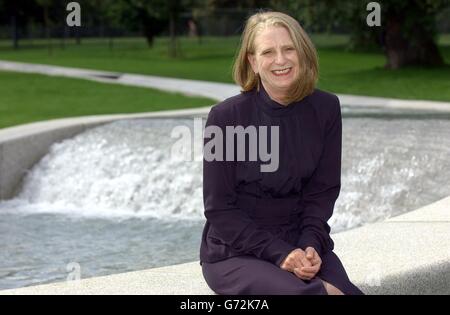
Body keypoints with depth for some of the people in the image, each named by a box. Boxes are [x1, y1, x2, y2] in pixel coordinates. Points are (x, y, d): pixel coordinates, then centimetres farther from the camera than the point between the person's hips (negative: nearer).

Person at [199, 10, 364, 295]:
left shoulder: (325, 109, -1)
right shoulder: (226, 117, -11)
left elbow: (323, 191, 4)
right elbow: (219, 210, -8)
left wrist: (311, 246, -14)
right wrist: (279, 253, -18)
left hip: (302, 244, 3)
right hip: (235, 252, -3)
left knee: (350, 291, -25)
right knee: (300, 292, -31)